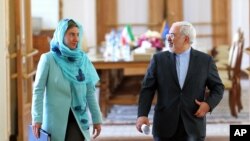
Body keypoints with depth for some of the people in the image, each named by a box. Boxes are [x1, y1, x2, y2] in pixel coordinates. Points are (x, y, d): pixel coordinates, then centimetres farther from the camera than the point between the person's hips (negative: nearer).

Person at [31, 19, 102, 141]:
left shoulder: (83, 59, 5)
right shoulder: (48, 59, -5)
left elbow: (90, 92, 9)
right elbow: (38, 90, -6)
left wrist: (96, 118, 8)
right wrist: (37, 118, -14)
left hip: (77, 119, 3)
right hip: (55, 119, -2)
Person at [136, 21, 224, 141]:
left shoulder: (205, 60, 4)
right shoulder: (158, 59, 5)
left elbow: (218, 87, 10)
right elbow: (147, 89, 1)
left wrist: (209, 104, -10)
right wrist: (142, 115, -12)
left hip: (193, 127, -1)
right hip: (165, 126, 1)